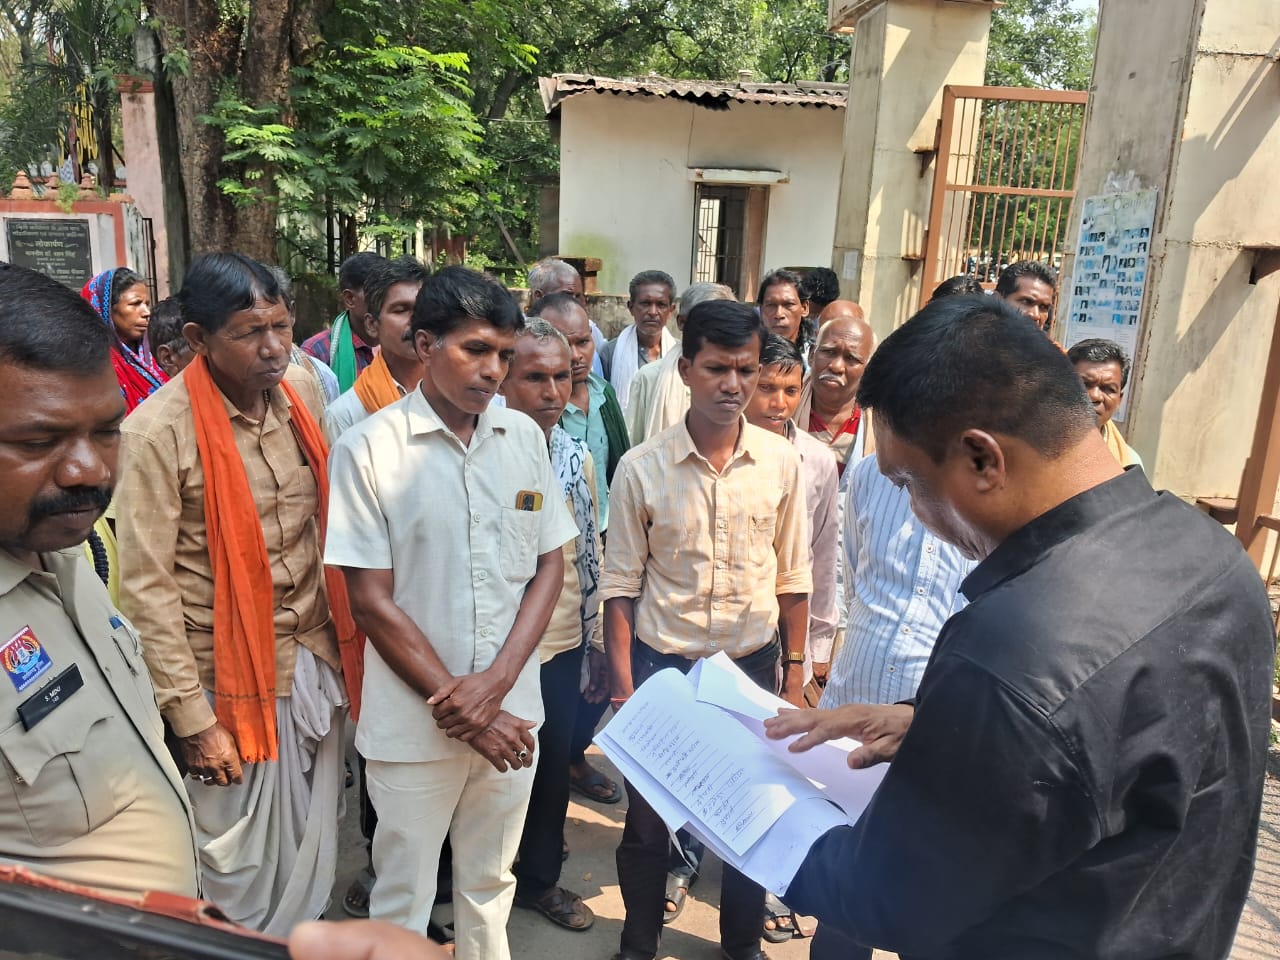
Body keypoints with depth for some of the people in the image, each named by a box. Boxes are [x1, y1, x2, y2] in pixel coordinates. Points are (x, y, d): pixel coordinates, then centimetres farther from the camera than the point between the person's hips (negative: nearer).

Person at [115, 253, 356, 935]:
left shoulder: (302, 390, 1)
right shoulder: (159, 431, -16)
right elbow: (147, 587, -14)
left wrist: (342, 632, 10)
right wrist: (191, 717, -12)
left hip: (314, 659, 5)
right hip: (231, 677, -5)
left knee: (312, 846, 19)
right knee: (244, 859, 13)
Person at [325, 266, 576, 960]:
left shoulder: (525, 437, 0)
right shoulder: (369, 448, -11)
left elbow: (550, 566, 2)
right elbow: (371, 600, -11)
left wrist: (496, 681, -10)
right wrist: (457, 702, -11)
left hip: (510, 714, 4)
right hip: (414, 722, -3)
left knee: (490, 882, 22)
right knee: (403, 900, 15)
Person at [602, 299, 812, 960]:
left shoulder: (781, 463, -5)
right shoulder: (641, 468, -9)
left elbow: (792, 577, 3)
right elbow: (621, 582, -4)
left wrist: (794, 674, 6)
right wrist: (622, 683, -5)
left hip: (752, 663, 2)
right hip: (662, 662, -1)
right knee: (647, 818, 13)